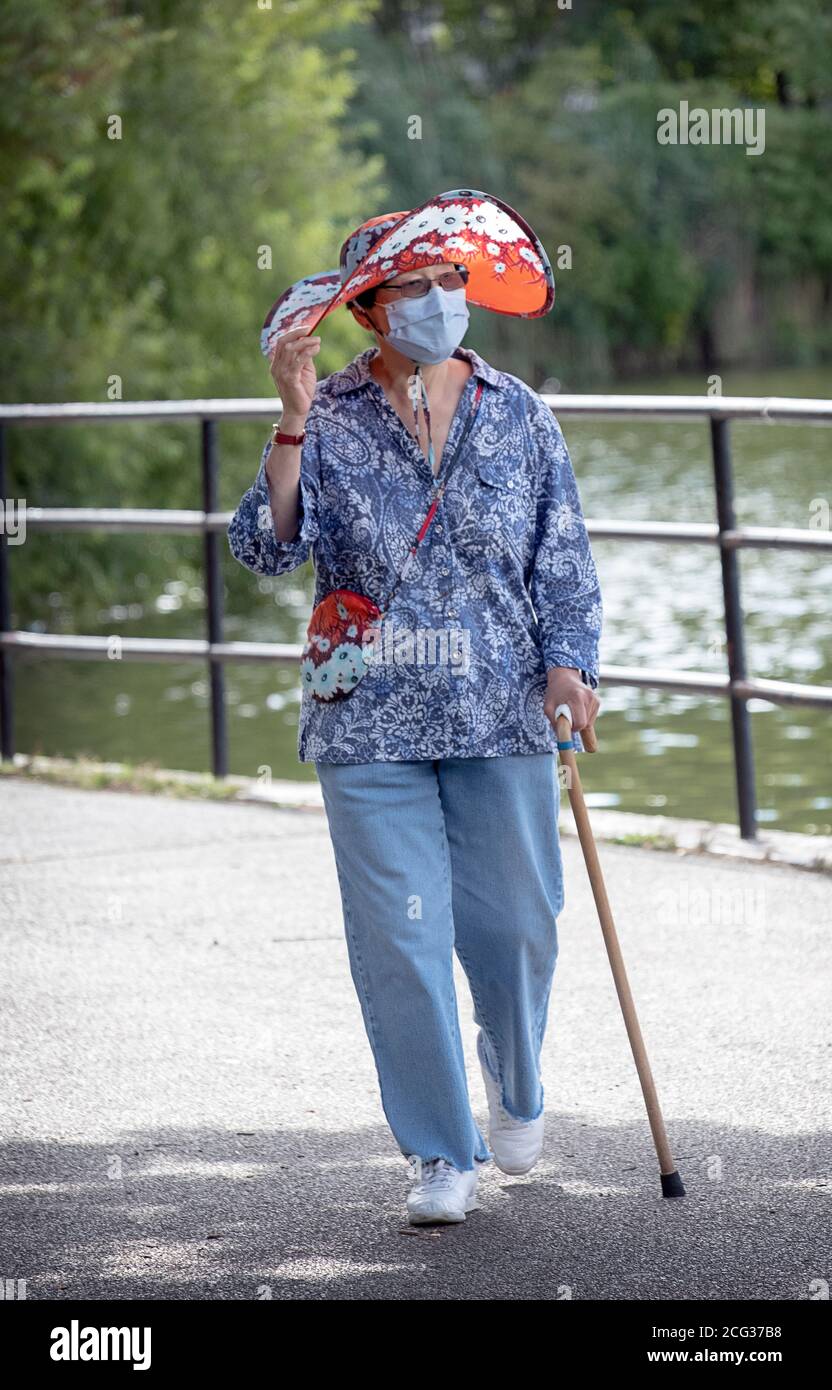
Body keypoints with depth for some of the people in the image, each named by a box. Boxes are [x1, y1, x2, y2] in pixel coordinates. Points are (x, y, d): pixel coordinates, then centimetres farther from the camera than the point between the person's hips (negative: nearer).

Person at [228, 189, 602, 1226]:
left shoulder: (519, 416, 5)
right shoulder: (331, 421, -2)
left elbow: (563, 556, 8)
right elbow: (270, 546, -13)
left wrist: (567, 662, -5)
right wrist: (293, 422, -23)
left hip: (502, 715, 2)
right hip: (371, 724, -1)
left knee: (516, 923, 5)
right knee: (399, 937, -3)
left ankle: (516, 1084, 37)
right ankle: (441, 1153, 10)